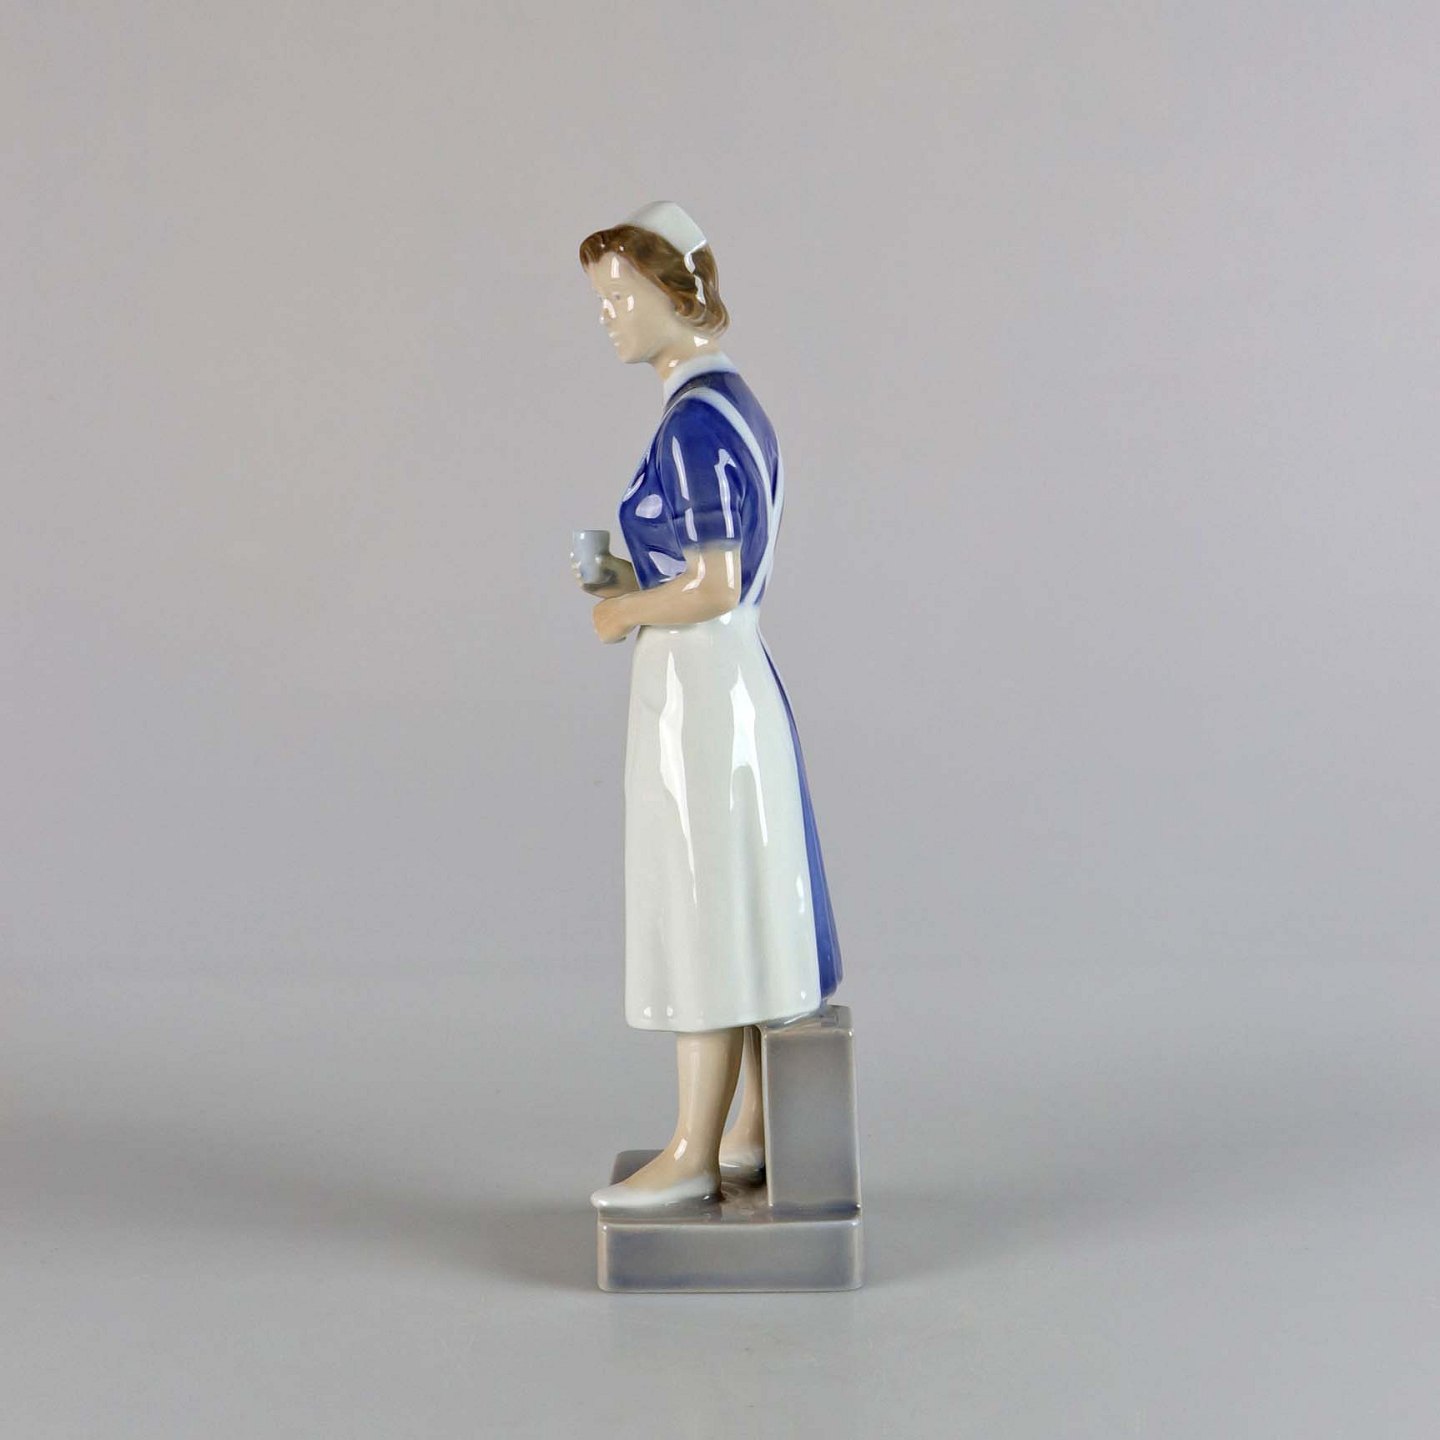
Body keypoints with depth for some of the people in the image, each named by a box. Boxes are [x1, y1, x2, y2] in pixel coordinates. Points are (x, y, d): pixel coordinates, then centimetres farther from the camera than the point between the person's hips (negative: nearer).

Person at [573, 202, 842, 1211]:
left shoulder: (695, 421, -18)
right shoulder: (737, 403, 12)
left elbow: (713, 588, -23)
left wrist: (623, 612, -8)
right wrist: (634, 582, 9)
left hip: (698, 690, -10)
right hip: (734, 681, 10)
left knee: (707, 916, -2)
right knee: (745, 916, 14)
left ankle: (694, 1154, 7)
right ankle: (756, 1133, 23)